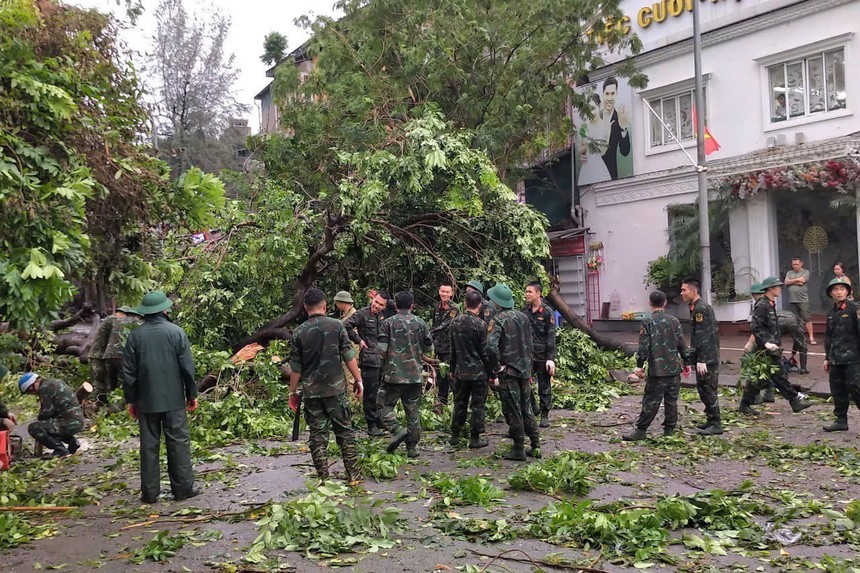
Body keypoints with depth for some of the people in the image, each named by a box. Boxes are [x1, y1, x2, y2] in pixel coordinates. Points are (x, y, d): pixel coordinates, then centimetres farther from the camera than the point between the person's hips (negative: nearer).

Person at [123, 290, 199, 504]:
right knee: (178, 442, 5)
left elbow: (128, 372, 2)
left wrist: (131, 400, 11)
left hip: (146, 400, 2)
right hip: (173, 399, -2)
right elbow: (187, 367, -5)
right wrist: (192, 394, 5)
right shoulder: (176, 332, -6)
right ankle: (183, 488, 8)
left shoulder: (135, 335, -1)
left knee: (149, 445, 7)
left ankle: (149, 492, 11)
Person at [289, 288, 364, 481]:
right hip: (335, 388, -1)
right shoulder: (336, 325, -4)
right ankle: (353, 476, 9)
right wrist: (358, 379, 6)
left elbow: (295, 367, 2)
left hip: (311, 392, 1)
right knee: (345, 432, 8)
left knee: (317, 435, 7)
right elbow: (349, 355, -4)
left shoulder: (299, 332, -1)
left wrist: (293, 392, 12)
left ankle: (324, 480, 7)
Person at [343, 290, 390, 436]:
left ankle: (380, 421, 28)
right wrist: (358, 340, -13)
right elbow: (345, 326, -17)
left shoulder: (381, 316, 13)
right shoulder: (362, 314, -10)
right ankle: (372, 426, 5)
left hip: (381, 359, 8)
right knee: (370, 392, -3)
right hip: (369, 359, -8)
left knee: (381, 391, 15)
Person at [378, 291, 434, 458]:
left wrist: (382, 367, 9)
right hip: (415, 375, 3)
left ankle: (398, 430, -14)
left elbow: (381, 350, -9)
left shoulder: (388, 323, -6)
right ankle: (412, 447, 12)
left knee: (386, 405, 9)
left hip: (393, 374, -3)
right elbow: (429, 348, 9)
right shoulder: (421, 323, 2)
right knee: (412, 410, 9)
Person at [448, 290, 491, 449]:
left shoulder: (455, 322, 1)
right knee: (478, 405, 4)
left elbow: (453, 348, 8)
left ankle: (455, 435, 18)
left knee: (459, 403, 14)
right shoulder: (480, 324, -14)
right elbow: (484, 351, -11)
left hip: (461, 370, 5)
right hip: (478, 371, -5)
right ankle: (475, 438, 7)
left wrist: (453, 368, 17)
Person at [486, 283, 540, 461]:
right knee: (526, 409, 15)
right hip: (524, 370, 7)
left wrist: (494, 373, -16)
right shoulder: (523, 317, 9)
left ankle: (518, 450, 7)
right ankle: (535, 446, 18)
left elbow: (492, 347, -26)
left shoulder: (498, 321, -14)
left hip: (508, 371, -7)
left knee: (513, 411, 1)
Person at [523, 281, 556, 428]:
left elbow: (551, 337, -9)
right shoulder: (525, 310, 6)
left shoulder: (548, 312, -7)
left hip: (542, 356, -4)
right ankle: (532, 409, 17)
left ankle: (545, 415, 16)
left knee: (544, 387, 5)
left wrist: (551, 358, -14)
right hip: (527, 355, 4)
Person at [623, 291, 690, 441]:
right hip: (674, 369, 4)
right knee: (671, 400, 11)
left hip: (657, 370, -4)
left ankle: (641, 431, -1)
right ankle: (669, 429, 15)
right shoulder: (674, 321, 6)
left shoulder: (647, 322, -7)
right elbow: (682, 344, 9)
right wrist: (686, 362, 17)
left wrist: (639, 366, -4)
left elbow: (644, 346, -10)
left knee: (651, 401, -3)